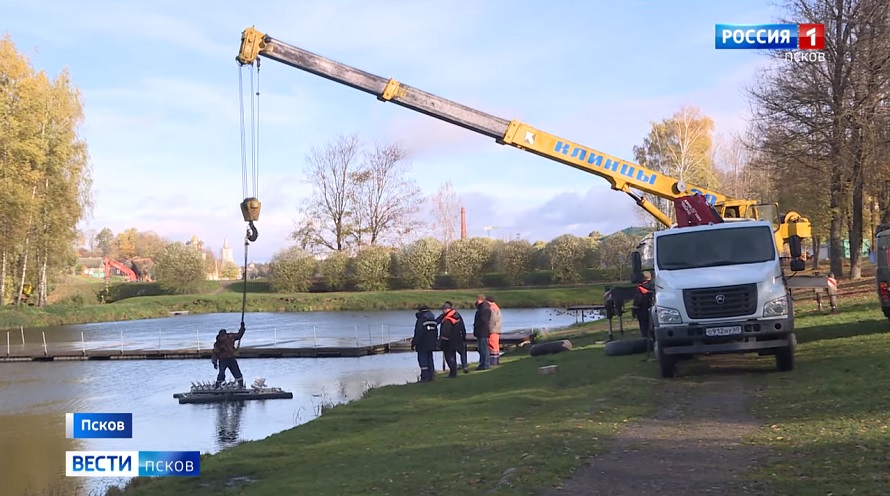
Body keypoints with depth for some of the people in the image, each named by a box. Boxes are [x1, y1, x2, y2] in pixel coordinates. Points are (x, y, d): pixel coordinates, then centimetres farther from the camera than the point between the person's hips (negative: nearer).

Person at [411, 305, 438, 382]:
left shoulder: (420, 320, -15)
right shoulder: (433, 320, 11)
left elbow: (418, 334, -18)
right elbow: (436, 333, 19)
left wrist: (413, 344, -11)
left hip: (422, 345, -8)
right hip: (431, 345, 8)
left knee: (422, 360, -2)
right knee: (429, 359, 15)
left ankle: (425, 377, -5)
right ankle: (431, 376, 16)